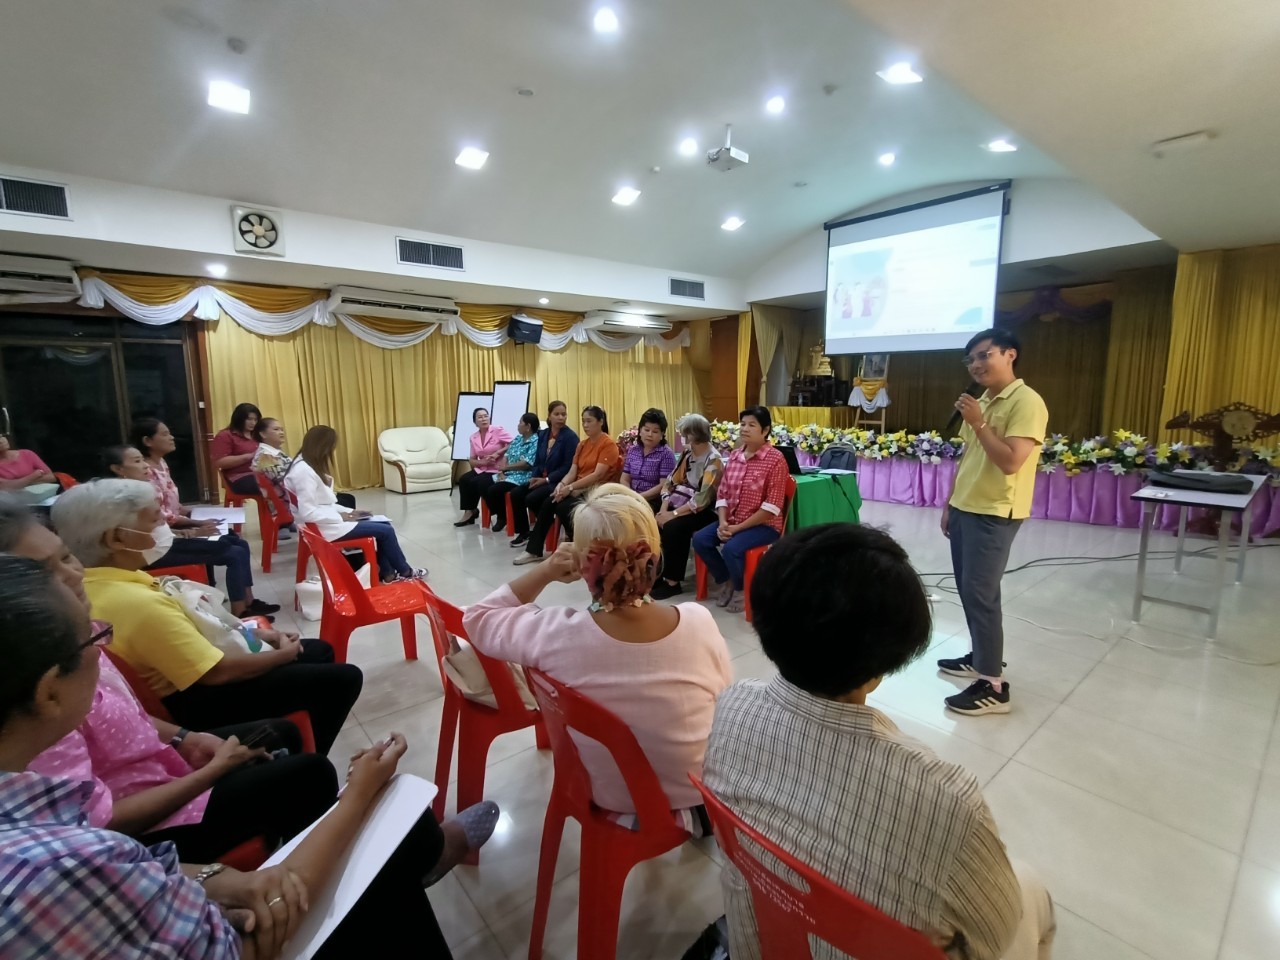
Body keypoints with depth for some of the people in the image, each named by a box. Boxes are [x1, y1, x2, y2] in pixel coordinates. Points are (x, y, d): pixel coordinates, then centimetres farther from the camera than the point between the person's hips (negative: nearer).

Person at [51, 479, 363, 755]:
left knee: (321, 651, 17)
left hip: (184, 679, 10)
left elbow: (185, 626, 11)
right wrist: (284, 654, -11)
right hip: (192, 704, -10)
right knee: (343, 678, -12)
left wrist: (254, 632, 6)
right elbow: (217, 672, -28)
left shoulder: (97, 582, 0)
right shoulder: (137, 603, -32)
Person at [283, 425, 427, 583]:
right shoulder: (303, 471, -22)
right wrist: (340, 516, -16)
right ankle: (405, 572, 14)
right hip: (323, 528, -10)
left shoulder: (309, 466, 10)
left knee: (383, 526, 7)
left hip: (328, 520, 10)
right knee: (385, 531, -6)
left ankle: (388, 574, 12)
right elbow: (307, 513, -26)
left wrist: (347, 511, 5)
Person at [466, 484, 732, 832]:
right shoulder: (699, 622, -27)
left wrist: (544, 574, -19)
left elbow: (477, 619, -9)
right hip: (697, 791, 0)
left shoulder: (557, 634, -29)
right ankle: (689, 812, 30)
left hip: (607, 796, 1)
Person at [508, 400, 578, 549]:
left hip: (559, 481, -7)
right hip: (541, 478, 7)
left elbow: (568, 467, -15)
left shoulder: (570, 436, -11)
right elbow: (537, 461, 14)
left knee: (531, 498, -25)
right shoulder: (542, 434, 11)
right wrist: (534, 477, -5)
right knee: (515, 494, -11)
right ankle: (523, 532, 5)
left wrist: (546, 480, -17)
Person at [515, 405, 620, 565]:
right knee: (548, 503, -17)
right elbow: (572, 471, 7)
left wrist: (570, 488, -23)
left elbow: (597, 475, -19)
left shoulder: (609, 444, -9)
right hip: (579, 488, 7)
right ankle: (534, 550, -8)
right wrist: (561, 484, -15)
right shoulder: (582, 444, 15)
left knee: (564, 507, -28)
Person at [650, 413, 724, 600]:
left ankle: (673, 582, -16)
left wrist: (674, 514, -23)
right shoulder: (687, 453, 8)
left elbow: (703, 499, -23)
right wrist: (664, 509, -8)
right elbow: (671, 481, 6)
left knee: (673, 526, -31)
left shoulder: (714, 460, -16)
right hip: (684, 505, 7)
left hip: (705, 511, -7)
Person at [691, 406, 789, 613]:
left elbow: (772, 506, -18)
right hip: (732, 521, 6)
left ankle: (741, 589, 3)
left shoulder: (775, 459, -13)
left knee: (731, 548, -29)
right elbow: (722, 493, 7)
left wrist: (738, 528, -19)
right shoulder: (734, 456, 7)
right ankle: (725, 581, 11)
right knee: (700, 540, -14)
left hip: (764, 525, -6)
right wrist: (723, 522, -11)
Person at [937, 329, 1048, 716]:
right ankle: (981, 657, 29)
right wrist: (949, 503, 16)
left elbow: (1010, 461, -24)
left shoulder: (1027, 402, -14)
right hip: (965, 509, 9)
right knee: (968, 590, 14)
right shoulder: (981, 402, 14)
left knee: (981, 594, -7)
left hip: (994, 514, -8)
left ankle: (994, 686, 2)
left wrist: (978, 423, -21)